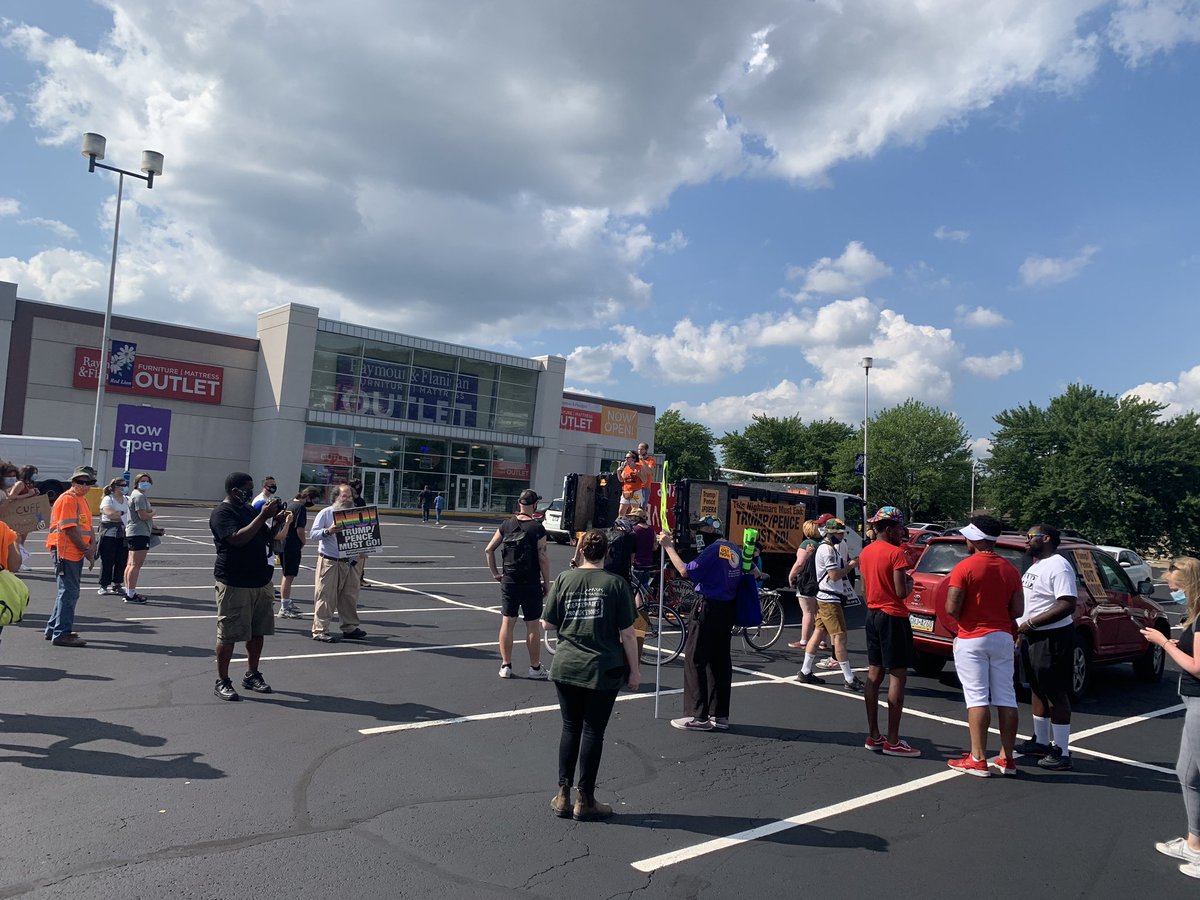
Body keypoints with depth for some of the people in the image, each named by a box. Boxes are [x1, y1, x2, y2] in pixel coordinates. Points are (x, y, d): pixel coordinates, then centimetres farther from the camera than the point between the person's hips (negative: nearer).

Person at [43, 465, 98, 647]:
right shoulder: (68, 499, -13)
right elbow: (70, 529, -18)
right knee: (69, 592, -8)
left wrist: (92, 546, 0)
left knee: (69, 592, 17)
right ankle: (62, 634, -3)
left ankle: (53, 629, 28)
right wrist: (86, 550, -12)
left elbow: (88, 526, 17)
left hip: (77, 553, 10)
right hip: (66, 553, -10)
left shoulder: (83, 499, 17)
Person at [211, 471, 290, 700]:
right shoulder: (222, 513, -10)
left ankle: (252, 675, 26)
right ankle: (222, 682, 12)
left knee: (258, 632, 13)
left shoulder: (250, 510, 15)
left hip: (261, 581, 8)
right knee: (228, 635, 1)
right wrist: (263, 516, -24)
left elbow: (267, 537, 21)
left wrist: (277, 522, 1)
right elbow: (237, 539, -25)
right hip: (234, 584, -8)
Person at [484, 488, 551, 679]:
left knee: (507, 623, 10)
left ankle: (505, 665, 15)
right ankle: (535, 667, 15)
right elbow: (543, 558, -14)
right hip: (531, 584, -3)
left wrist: (495, 573, 11)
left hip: (508, 582, 4)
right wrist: (547, 583, -4)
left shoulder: (506, 525, 1)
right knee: (532, 625, 6)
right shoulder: (537, 528, -12)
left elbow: (488, 550, 1)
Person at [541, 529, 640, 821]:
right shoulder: (616, 583, -8)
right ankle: (585, 801, 16)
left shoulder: (564, 579, -3)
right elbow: (627, 633, -8)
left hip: (566, 667, 2)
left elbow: (548, 623, 1)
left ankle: (563, 796, 20)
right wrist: (634, 670, 1)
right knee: (593, 731, 7)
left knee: (570, 728, 15)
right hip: (603, 670, -2)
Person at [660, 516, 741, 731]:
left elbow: (686, 571, -20)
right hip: (728, 609, 8)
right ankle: (720, 716, 15)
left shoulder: (713, 550, -15)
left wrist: (669, 547, -15)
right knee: (721, 661, 11)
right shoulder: (734, 550, 10)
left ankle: (699, 716, -2)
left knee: (696, 660, -2)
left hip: (708, 609, -8)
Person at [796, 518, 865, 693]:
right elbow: (835, 575, -20)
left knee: (818, 632, 12)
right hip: (829, 598, -10)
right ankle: (849, 679, -8)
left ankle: (805, 671, 17)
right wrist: (851, 565, -8)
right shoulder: (827, 549, -16)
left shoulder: (835, 546, 17)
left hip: (824, 598, 10)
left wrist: (849, 564, 5)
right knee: (840, 636, -9)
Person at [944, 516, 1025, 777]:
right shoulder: (1010, 569, 5)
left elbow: (951, 609, -16)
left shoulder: (964, 568, -13)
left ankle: (978, 760, -2)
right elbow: (1017, 610, 4)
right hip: (1002, 638, 5)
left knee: (977, 698, -3)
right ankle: (1007, 758, 14)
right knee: (1006, 698, 8)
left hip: (972, 640, -5)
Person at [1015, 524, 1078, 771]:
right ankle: (1041, 741, 29)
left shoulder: (1058, 566, -17)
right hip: (1031, 637, 10)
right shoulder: (1036, 566, 14)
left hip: (1051, 639, -10)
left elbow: (1068, 605, -25)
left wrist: (1031, 623, -23)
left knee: (1056, 695, -4)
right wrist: (1022, 629, 13)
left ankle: (1061, 752, 2)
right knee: (1038, 691, 17)